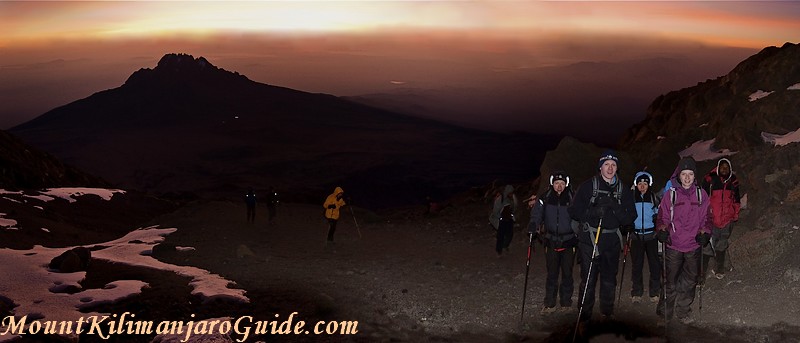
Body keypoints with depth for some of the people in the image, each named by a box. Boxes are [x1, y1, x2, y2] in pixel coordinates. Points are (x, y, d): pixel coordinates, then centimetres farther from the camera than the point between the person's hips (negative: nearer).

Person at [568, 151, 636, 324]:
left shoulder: (623, 190, 10)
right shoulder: (588, 186, 0)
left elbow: (630, 218, 6)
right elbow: (575, 211, -4)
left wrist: (616, 209, -13)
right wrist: (594, 212, -20)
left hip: (612, 240, 3)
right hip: (589, 239, -3)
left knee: (609, 279, 12)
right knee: (588, 279, -6)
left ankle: (607, 312, 27)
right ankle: (584, 315, 3)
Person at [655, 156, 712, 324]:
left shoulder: (701, 194, 3)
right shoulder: (670, 194, -2)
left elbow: (706, 217, 11)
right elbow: (663, 216, 3)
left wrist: (704, 233, -3)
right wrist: (662, 230, -15)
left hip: (693, 245, 2)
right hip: (673, 245, -2)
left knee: (690, 280, 10)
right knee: (671, 280, 2)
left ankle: (683, 311, 24)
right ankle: (664, 312, 16)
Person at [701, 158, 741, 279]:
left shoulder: (733, 181, 8)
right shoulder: (710, 180, -6)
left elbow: (736, 199, 19)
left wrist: (736, 215, 18)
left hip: (727, 219, 5)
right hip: (711, 218, -5)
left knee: (722, 246, 16)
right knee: (707, 246, -8)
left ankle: (719, 270, 28)